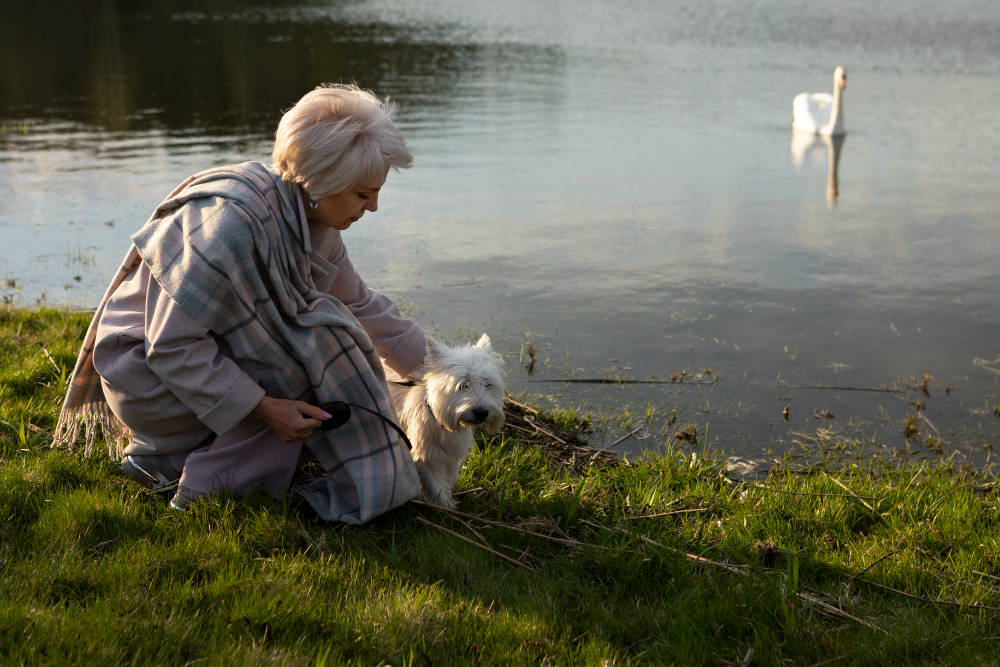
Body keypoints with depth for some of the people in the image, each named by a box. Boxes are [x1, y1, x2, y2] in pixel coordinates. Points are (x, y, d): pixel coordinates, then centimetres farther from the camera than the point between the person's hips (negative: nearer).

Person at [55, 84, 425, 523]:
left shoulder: (311, 220, -3)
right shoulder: (234, 221, -31)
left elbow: (359, 304, 14)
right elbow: (171, 344, -27)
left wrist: (429, 366, 18)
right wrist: (263, 406, -25)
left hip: (206, 355, 9)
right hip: (147, 370, -9)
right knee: (317, 345, -19)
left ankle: (164, 454, 8)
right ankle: (208, 479, -10)